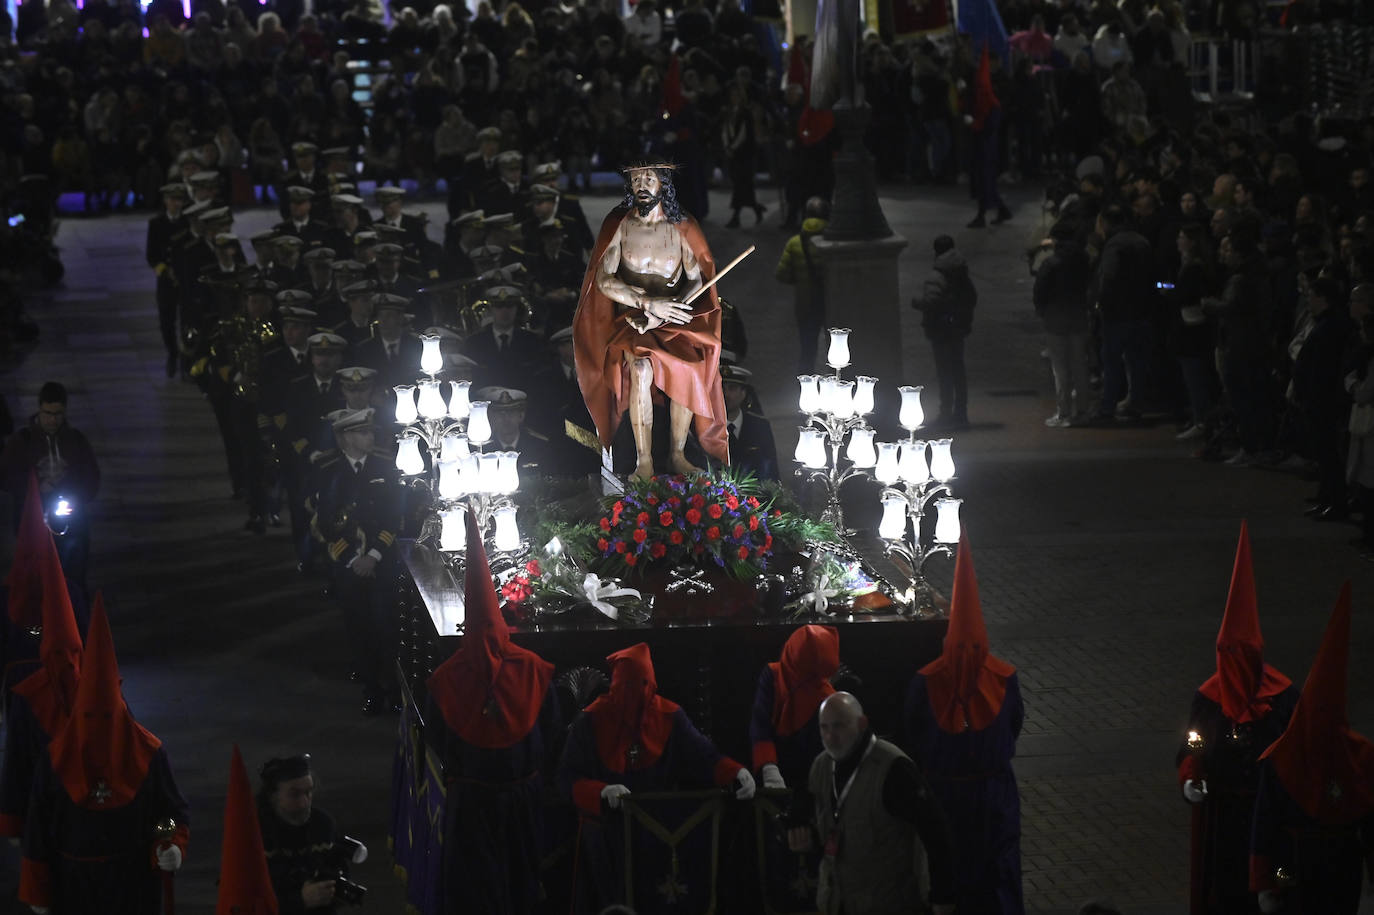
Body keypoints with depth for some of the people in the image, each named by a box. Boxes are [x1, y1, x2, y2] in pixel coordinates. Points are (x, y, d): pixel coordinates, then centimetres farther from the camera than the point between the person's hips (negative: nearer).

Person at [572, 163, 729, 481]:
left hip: (672, 322, 1)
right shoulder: (619, 226, 2)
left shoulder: (681, 228, 6)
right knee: (641, 367, -34)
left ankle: (677, 454, -18)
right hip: (629, 319, -1)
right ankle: (643, 461, -29)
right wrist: (648, 303, -20)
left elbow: (696, 281, 2)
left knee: (688, 367, -31)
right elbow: (604, 280, -6)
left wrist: (663, 313, -16)